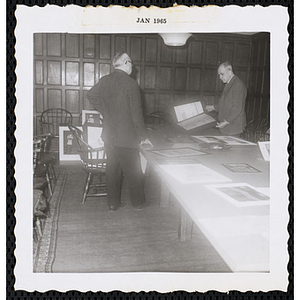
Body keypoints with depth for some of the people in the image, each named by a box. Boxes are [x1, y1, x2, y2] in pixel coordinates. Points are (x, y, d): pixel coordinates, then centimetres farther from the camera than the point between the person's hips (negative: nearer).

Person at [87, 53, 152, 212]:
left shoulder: (104, 80, 2)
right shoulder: (130, 83, -15)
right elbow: (136, 114, -15)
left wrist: (106, 112, 8)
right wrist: (143, 137, -7)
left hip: (108, 135, 6)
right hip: (126, 136, -6)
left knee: (112, 169, 16)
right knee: (133, 172, 9)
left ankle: (113, 203, 24)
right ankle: (138, 203, 23)